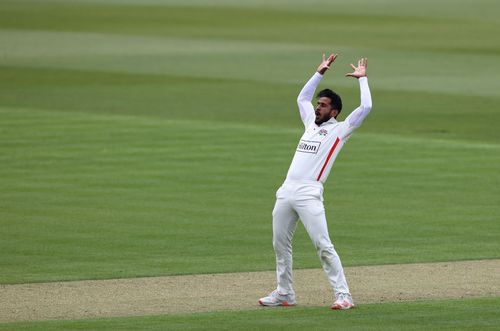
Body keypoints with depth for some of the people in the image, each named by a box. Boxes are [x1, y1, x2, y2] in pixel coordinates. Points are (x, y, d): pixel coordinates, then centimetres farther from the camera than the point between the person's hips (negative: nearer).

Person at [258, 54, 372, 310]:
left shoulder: (340, 129, 5)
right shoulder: (311, 123, 24)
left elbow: (365, 107, -4)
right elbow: (302, 97, 39)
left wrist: (362, 79, 8)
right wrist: (320, 73, 35)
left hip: (309, 193, -8)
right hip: (286, 191, 8)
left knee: (323, 246, -14)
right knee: (280, 245, 10)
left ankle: (343, 295, -14)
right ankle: (284, 294, 20)